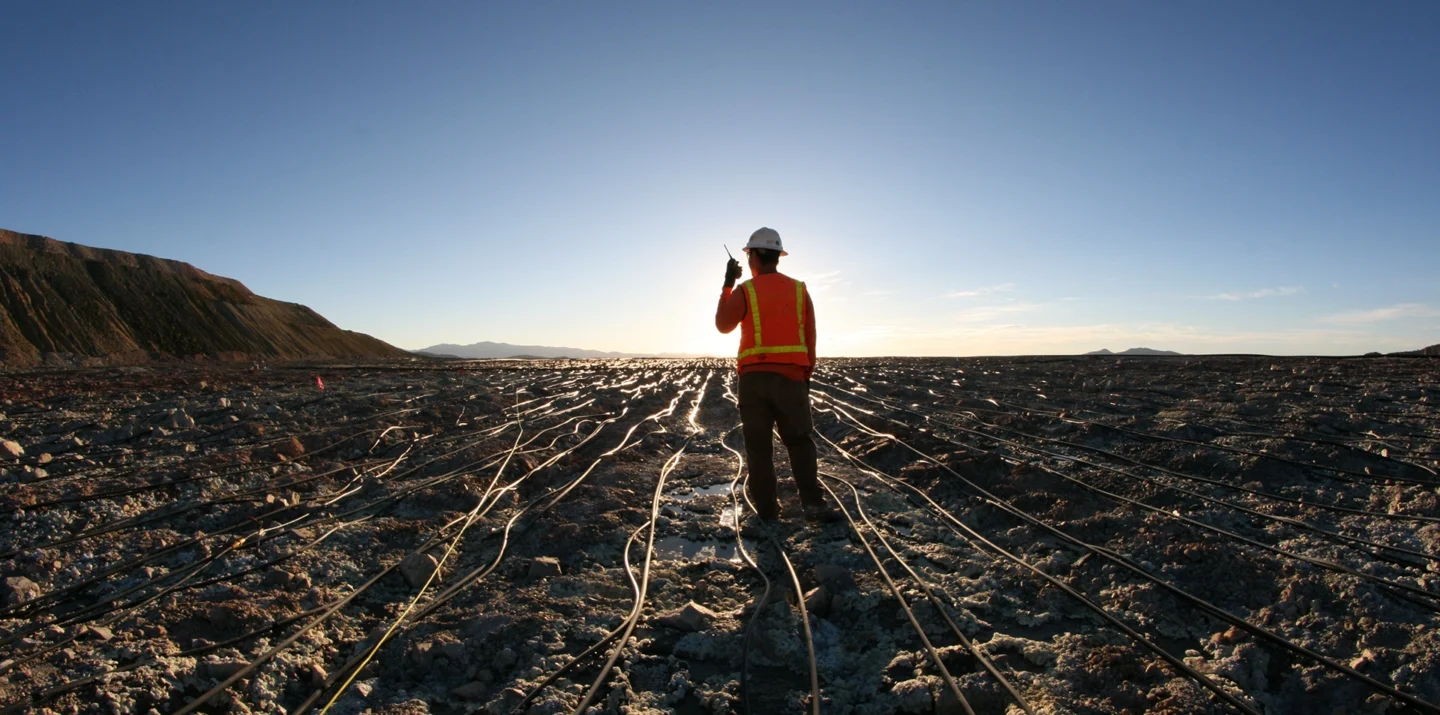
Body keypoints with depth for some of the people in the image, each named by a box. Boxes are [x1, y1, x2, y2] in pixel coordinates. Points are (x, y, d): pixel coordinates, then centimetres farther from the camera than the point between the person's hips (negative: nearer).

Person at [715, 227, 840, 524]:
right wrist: (807, 375, 16)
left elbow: (723, 325, 8)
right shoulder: (799, 290, 7)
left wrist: (727, 285, 14)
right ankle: (812, 503, 0)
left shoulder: (745, 291, -3)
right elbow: (810, 338, 7)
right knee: (800, 441, 10)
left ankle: (767, 508, 9)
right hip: (791, 376, 2)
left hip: (754, 377, -2)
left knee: (758, 445, 6)